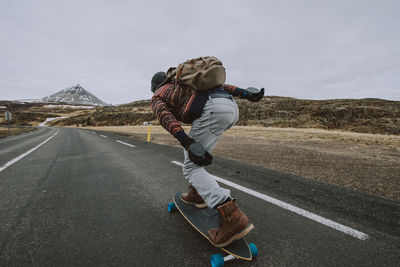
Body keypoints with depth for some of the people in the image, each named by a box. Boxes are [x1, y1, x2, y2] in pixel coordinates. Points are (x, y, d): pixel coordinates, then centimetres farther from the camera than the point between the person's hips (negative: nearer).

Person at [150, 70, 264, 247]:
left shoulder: (156, 98, 23)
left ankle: (232, 217, -17)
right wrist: (244, 93, 13)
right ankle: (198, 193, 28)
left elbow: (165, 117, -2)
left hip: (213, 110, -8)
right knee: (190, 141, 25)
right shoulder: (185, 84, 40)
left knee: (191, 168, -1)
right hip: (232, 106, 8)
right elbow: (217, 85, 24)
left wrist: (185, 141, -17)